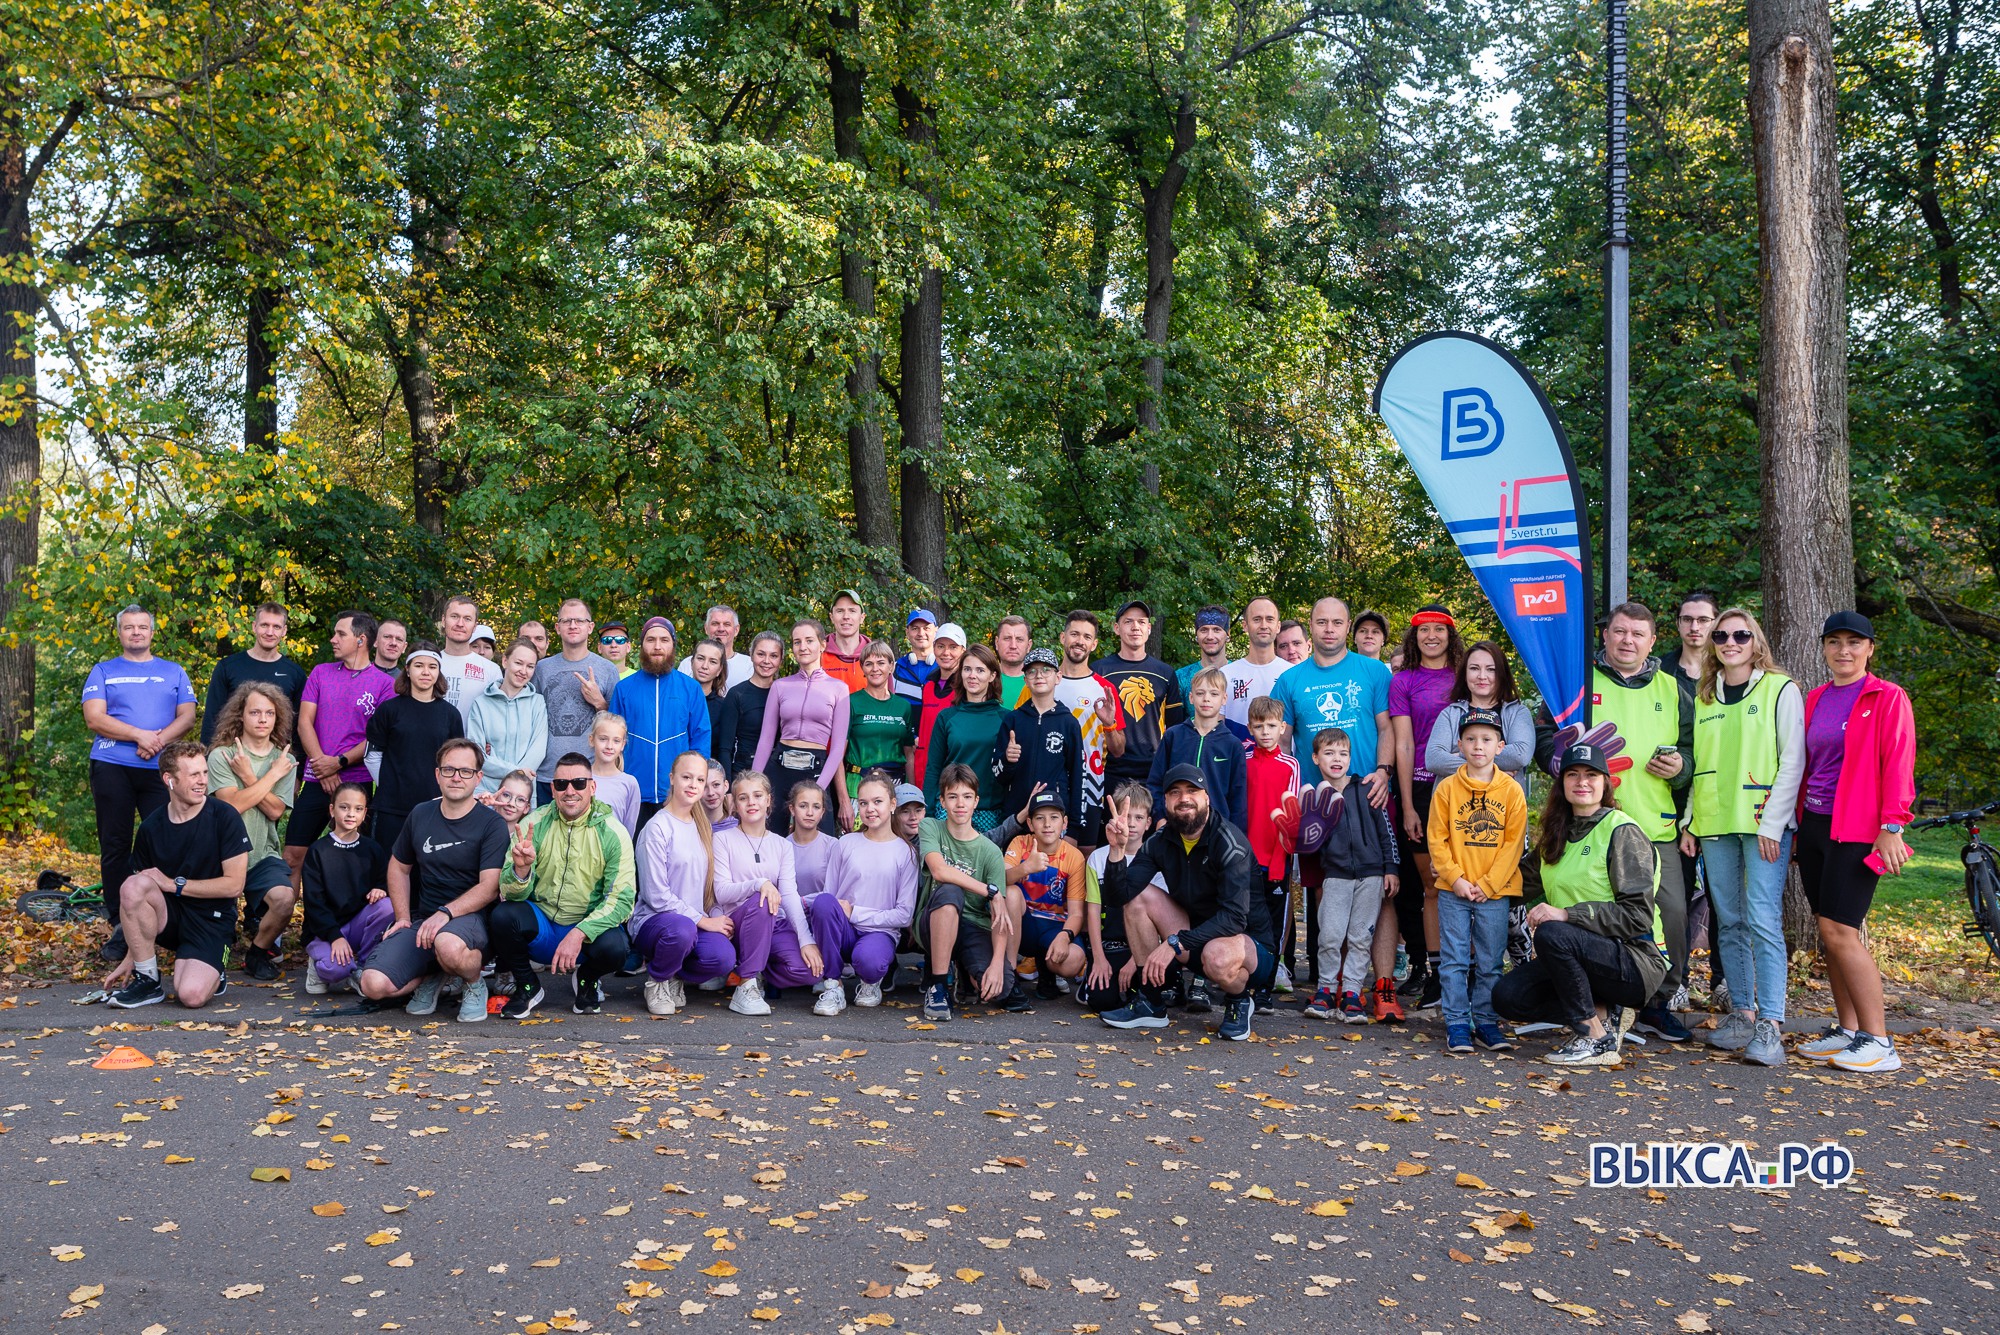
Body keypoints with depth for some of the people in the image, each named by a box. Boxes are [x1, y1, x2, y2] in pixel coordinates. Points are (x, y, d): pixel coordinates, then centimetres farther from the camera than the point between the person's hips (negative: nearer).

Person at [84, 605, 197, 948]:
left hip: (161, 768, 0)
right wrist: (140, 735, -13)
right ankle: (119, 929, 6)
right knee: (115, 846, 1)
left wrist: (160, 740, -13)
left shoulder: (174, 672, 15)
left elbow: (187, 716, 6)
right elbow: (94, 718, -2)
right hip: (112, 768, 0)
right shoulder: (103, 672, 11)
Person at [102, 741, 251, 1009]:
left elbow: (234, 884, -11)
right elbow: (138, 902, 4)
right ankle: (148, 980, -12)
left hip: (212, 919, -4)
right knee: (132, 886, -28)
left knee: (191, 995, -27)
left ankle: (212, 974, 12)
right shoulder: (151, 828, 1)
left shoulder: (223, 816, -9)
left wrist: (173, 884, -14)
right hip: (170, 916, 4)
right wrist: (129, 960, 0)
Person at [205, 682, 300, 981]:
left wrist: (248, 777, -12)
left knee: (285, 898, -27)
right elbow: (233, 804, -14)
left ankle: (258, 952, 2)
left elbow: (275, 811, -4)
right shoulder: (221, 755, -1)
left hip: (264, 855, 1)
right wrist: (272, 775, -9)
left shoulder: (285, 761, 8)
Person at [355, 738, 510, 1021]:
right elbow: (399, 867, 22)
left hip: (470, 915, -4)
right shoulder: (421, 815, 9)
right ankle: (429, 979, 14)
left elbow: (489, 887, -14)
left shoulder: (492, 824, -6)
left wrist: (445, 912, -27)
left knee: (448, 946, -41)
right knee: (373, 984, -19)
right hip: (422, 918, 5)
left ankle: (475, 984, -6)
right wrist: (403, 918, 9)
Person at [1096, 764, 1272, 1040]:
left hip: (1252, 946, -6)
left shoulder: (1229, 842, -20)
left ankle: (1239, 1002, -1)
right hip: (1195, 939, 6)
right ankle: (1150, 1003, -3)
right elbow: (1118, 896, -12)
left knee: (1218, 955, -39)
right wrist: (1116, 849, -27)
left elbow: (1234, 916, -29)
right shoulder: (1161, 843, -2)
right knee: (1139, 895, -10)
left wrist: (1175, 943, -34)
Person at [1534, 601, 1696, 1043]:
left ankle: (1659, 1003, 17)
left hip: (1656, 828, 3)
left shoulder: (1672, 690, 14)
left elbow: (1694, 749, 20)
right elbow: (1543, 735, 5)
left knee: (1673, 913, -1)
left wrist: (1681, 767, -2)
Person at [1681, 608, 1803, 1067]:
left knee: (1763, 921, -11)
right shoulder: (1703, 697, 14)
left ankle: (1770, 1024, -9)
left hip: (1764, 824, -5)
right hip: (1714, 824, 5)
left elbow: (1792, 762, -5)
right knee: (1729, 923, 8)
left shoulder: (1780, 690, 0)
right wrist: (1689, 822, 10)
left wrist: (1772, 825, -11)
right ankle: (1742, 1012, 16)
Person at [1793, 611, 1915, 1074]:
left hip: (1857, 828, -6)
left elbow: (1898, 764, -10)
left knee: (1838, 930, -13)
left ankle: (1878, 1042, -6)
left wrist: (1891, 827, -16)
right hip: (1814, 826, 6)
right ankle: (1847, 1030, 16)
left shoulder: (1887, 698, -3)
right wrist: (1798, 820, 15)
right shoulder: (1816, 700, 14)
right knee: (1830, 931, 8)